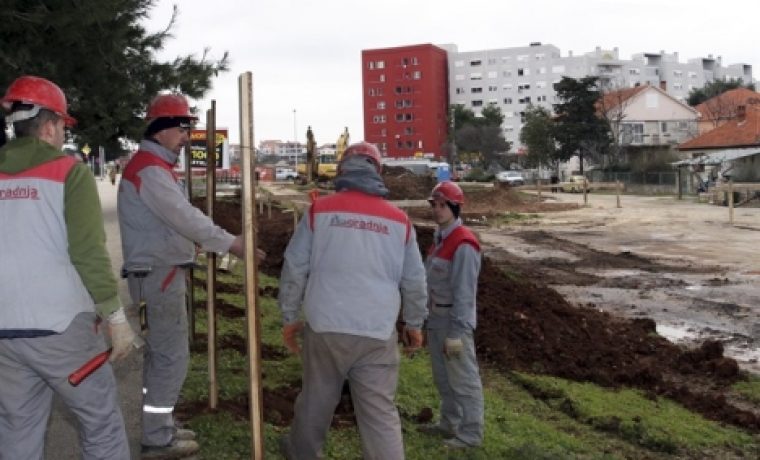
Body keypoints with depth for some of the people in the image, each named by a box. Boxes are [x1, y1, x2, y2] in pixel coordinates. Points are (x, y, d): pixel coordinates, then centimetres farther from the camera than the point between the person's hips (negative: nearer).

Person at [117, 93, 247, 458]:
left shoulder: (155, 165, 17)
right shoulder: (149, 168, -16)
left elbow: (176, 218, 20)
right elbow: (185, 217, -21)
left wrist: (219, 241, 15)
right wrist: (231, 244, -17)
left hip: (160, 271, 11)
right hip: (159, 274, -11)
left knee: (161, 352, 16)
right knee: (171, 356, -4)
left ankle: (159, 428, 27)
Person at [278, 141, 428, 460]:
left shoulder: (319, 210, 1)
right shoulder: (399, 220, 5)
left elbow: (294, 268, 2)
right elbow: (414, 280, 10)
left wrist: (289, 316, 12)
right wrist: (415, 323, 24)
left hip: (325, 326, 0)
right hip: (378, 332, 0)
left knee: (316, 399, 20)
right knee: (381, 414, 2)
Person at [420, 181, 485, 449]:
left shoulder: (464, 244, -20)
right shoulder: (440, 238, 9)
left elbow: (464, 293, -21)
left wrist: (456, 332, -21)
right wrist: (428, 317, 14)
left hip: (454, 322, -9)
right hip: (436, 319, 9)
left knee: (463, 378, 2)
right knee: (443, 377, 19)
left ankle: (471, 433, 12)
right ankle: (449, 424, 34)